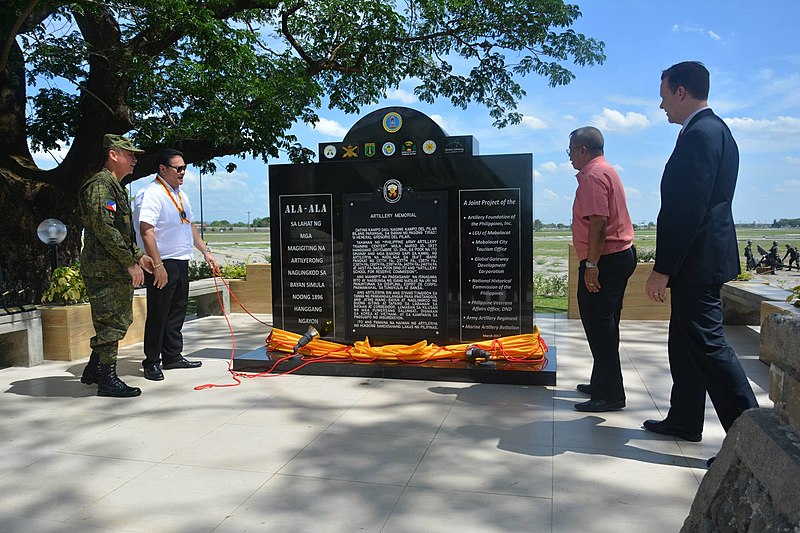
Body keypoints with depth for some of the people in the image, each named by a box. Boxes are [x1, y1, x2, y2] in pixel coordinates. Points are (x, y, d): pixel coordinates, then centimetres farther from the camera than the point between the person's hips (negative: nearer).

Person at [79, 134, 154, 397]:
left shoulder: (116, 187, 20)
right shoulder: (100, 185, -13)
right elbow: (105, 229, -21)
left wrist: (138, 255, 16)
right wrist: (130, 262, -19)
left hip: (117, 269, 10)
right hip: (104, 269, -10)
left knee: (119, 321, 16)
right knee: (110, 324, -4)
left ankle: (92, 372, 28)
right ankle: (107, 380, 5)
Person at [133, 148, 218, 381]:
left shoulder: (181, 195, 16)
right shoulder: (152, 194, -12)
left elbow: (190, 226, 27)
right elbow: (146, 231, -21)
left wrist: (205, 251, 23)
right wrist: (157, 265, -26)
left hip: (181, 262, 9)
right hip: (163, 264, -9)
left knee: (177, 311, 14)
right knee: (158, 314, -2)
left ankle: (172, 356, 25)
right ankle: (151, 362, 8)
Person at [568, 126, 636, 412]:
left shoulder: (593, 175, -13)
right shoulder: (606, 170, 20)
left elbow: (598, 222, -23)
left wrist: (591, 264, -24)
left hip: (604, 260, -11)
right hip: (621, 255, 11)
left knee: (599, 325, -7)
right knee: (604, 324, 17)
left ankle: (610, 394, -2)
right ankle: (603, 383, 27)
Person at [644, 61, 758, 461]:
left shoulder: (699, 135, -16)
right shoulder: (715, 131, 17)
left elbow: (688, 210, -23)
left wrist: (662, 270, -19)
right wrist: (670, 267, 21)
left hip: (697, 263, -11)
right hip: (701, 261, 11)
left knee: (707, 346, -7)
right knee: (685, 346, 17)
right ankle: (684, 421, 29)